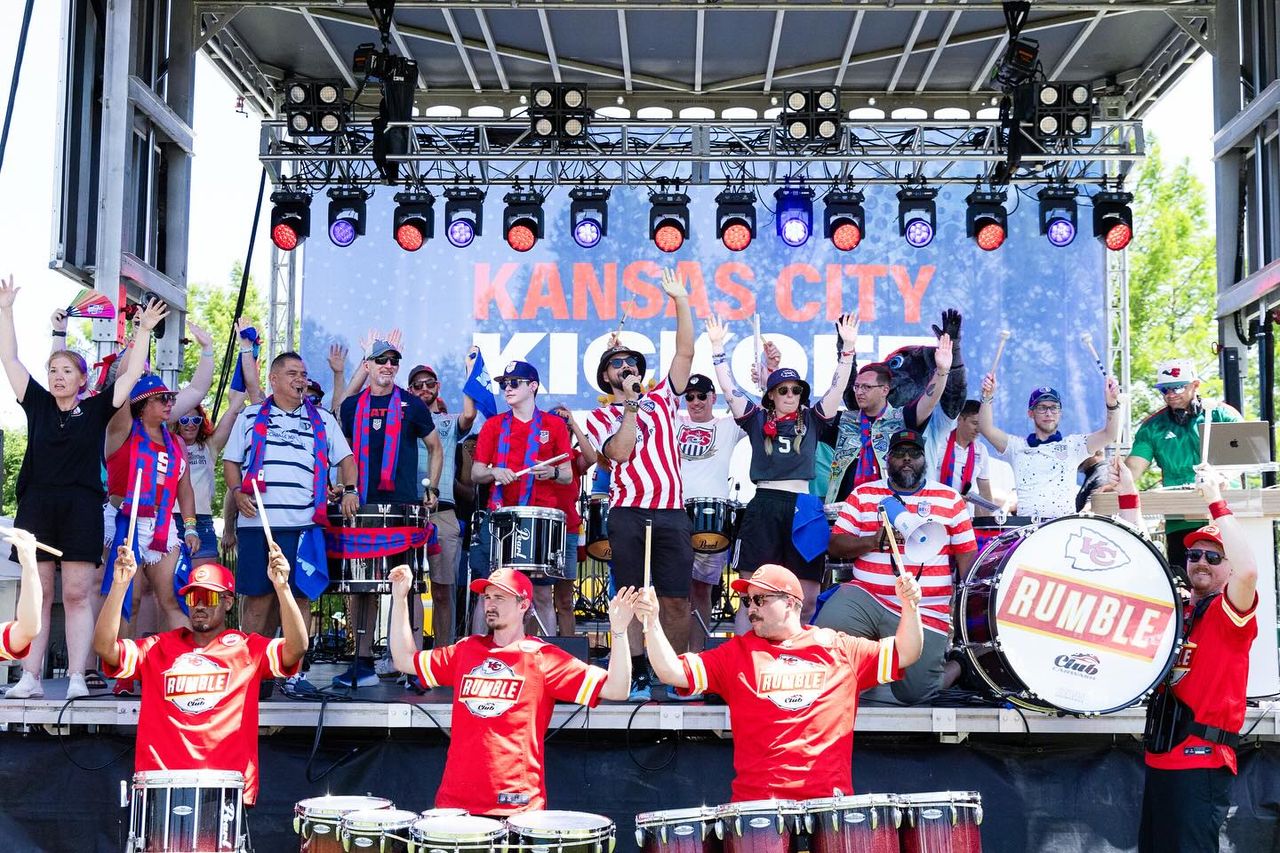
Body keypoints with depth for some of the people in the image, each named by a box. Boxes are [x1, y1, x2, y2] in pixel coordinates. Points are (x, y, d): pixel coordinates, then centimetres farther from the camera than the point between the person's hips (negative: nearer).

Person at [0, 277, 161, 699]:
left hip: (81, 507, -2)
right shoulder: (37, 404, 12)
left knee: (78, 594, -4)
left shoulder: (96, 409, 8)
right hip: (36, 504, 2)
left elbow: (133, 373, 7)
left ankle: (77, 679, -5)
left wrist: (144, 330, 3)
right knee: (37, 594, 2)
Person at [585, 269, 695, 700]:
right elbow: (620, 452, -9)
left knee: (676, 599, 1)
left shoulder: (661, 400, 17)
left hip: (672, 513, 2)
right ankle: (637, 677, 6)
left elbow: (685, 353, 9)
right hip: (627, 515, -1)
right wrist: (629, 405, -8)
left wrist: (681, 302, 4)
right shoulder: (600, 417, 10)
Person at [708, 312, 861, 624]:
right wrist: (717, 346, 1)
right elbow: (728, 388, 5)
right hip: (763, 507, -1)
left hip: (802, 507, 2)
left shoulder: (811, 420, 13)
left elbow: (838, 387, 7)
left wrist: (848, 347, -3)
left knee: (807, 597, 0)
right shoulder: (756, 419, 10)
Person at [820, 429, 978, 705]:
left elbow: (967, 556, 8)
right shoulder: (863, 494, 11)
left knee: (914, 692, -11)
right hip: (865, 597, 1)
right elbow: (835, 545, 5)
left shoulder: (950, 499, 10)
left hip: (926, 612, -1)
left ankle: (955, 664, 23)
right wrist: (874, 540, -13)